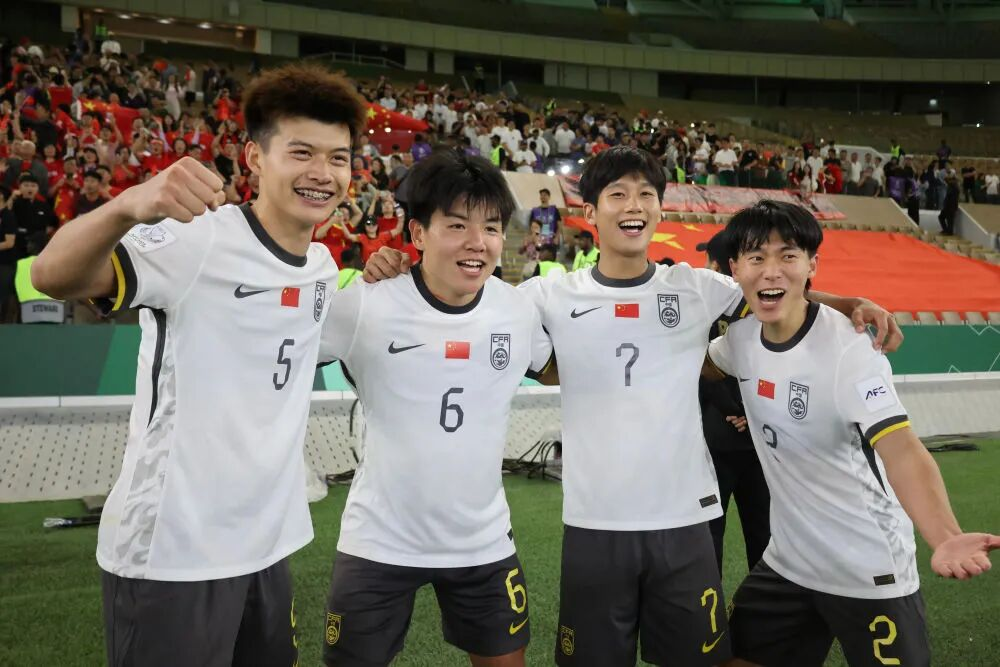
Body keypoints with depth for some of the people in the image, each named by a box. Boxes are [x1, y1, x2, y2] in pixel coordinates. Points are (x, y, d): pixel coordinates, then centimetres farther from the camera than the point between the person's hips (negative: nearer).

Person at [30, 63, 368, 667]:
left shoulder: (323, 267, 7)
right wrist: (128, 206, -47)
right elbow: (53, 278, -29)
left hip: (267, 546, 7)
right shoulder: (196, 239, -16)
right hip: (169, 553, -7)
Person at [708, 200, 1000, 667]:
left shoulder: (848, 349, -24)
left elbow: (901, 449, -37)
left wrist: (944, 538, -52)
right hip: (786, 562, 6)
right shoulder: (742, 337, -5)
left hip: (867, 571, -6)